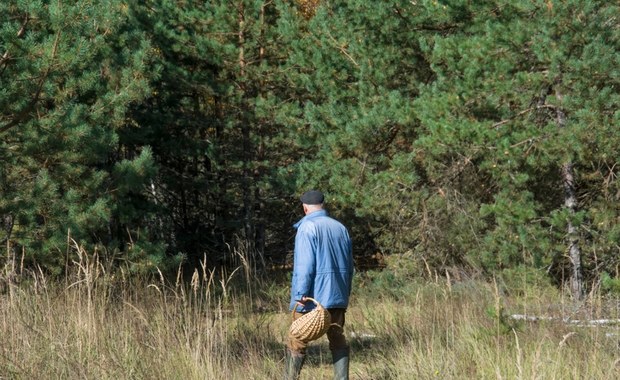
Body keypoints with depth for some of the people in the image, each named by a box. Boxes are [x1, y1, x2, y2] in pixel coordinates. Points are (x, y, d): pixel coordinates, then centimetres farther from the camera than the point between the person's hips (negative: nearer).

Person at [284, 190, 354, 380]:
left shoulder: (307, 227, -9)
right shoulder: (340, 228, 11)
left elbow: (305, 265, -18)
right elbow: (349, 266, 16)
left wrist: (300, 294, -20)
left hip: (313, 297, -6)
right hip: (337, 295, 6)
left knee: (297, 342, 1)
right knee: (338, 340, 8)